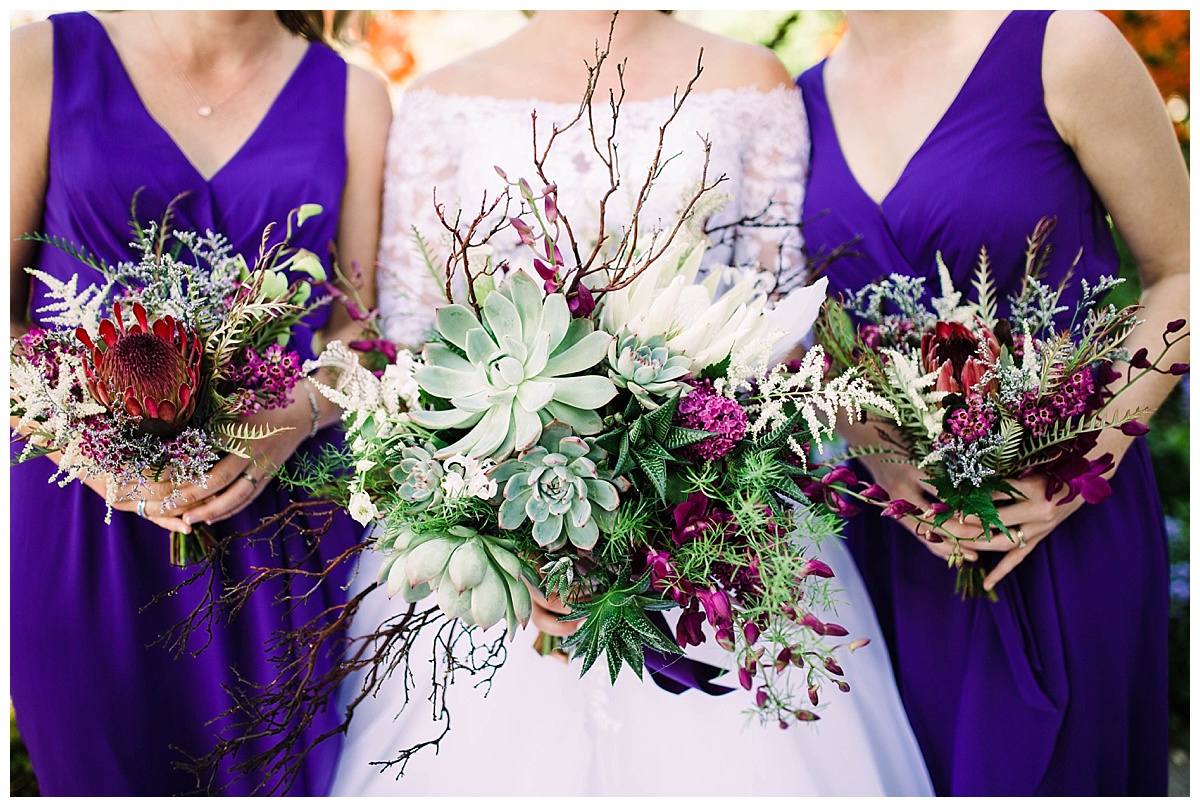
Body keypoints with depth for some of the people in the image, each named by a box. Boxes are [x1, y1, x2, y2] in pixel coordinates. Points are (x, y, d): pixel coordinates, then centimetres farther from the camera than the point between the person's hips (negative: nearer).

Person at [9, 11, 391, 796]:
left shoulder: (352, 97, 4)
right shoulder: (45, 61, 0)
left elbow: (361, 324, 4)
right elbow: (10, 316, 0)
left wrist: (295, 417, -16)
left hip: (284, 513, 1)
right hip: (87, 518, 0)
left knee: (274, 776, 12)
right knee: (103, 769, 14)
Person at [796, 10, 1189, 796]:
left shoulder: (1061, 47, -8)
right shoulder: (806, 103, 5)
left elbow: (1180, 274, -3)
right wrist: (876, 451, -7)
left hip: (1071, 532, -3)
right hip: (895, 536, 4)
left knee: (1035, 768, 8)